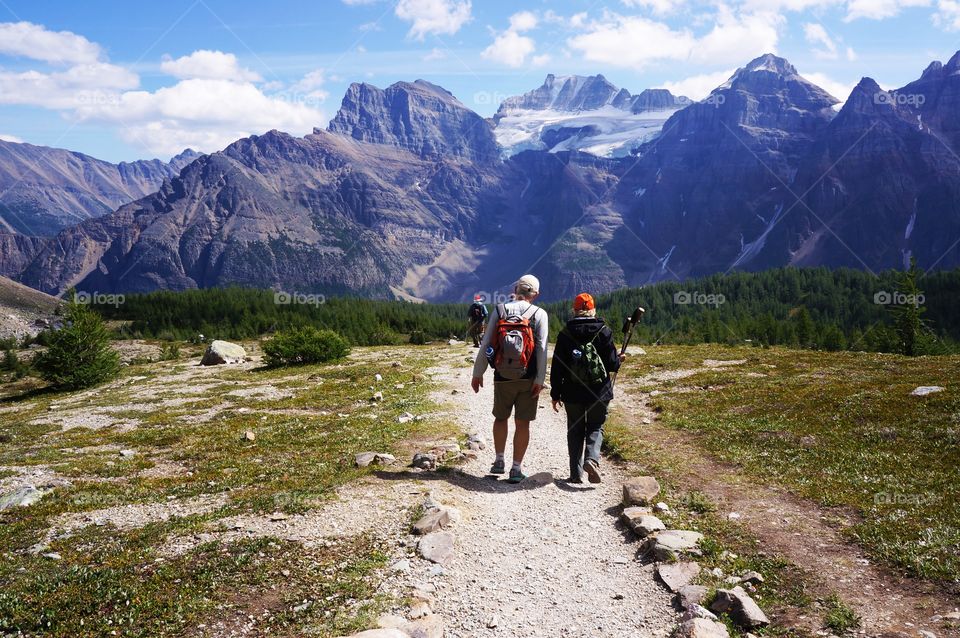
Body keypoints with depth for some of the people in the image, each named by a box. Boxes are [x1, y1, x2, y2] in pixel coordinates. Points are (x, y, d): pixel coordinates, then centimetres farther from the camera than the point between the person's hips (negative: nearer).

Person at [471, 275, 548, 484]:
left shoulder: (499, 310, 1)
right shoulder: (539, 314, -3)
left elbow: (485, 345, 0)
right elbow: (542, 349, -9)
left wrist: (477, 373, 6)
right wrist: (540, 380, -7)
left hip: (502, 378, 1)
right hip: (528, 379, -1)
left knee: (500, 417, 20)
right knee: (522, 423, 6)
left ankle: (499, 461, 23)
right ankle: (516, 468, 8)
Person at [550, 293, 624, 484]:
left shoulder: (565, 334, -2)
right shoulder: (604, 331, -5)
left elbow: (557, 367, -2)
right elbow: (612, 364, -5)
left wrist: (556, 394, 5)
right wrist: (619, 359, 19)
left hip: (572, 393, 1)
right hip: (599, 393, -1)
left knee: (575, 431, 13)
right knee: (595, 428, 13)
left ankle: (576, 473, 12)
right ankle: (592, 458, -13)